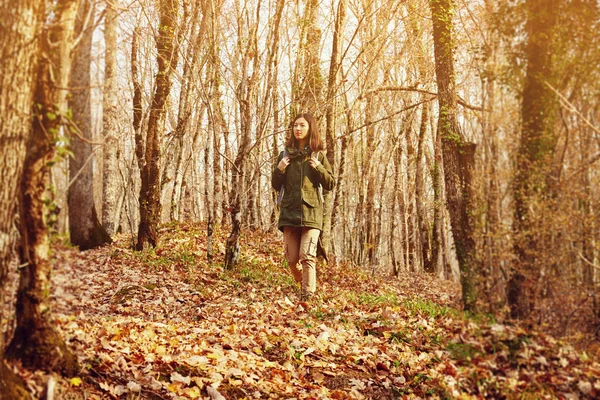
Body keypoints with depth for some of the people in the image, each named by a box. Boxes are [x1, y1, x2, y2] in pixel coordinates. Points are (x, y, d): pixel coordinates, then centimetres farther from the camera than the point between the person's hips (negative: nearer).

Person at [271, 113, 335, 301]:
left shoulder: (318, 156, 7)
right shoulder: (285, 155, 11)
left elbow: (330, 184, 5)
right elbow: (276, 186, 12)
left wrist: (319, 169, -11)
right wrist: (279, 170, -7)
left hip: (311, 213, -2)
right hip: (289, 212, 3)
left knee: (307, 256, -13)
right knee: (292, 258, 4)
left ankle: (308, 296, -10)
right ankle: (304, 285, 29)